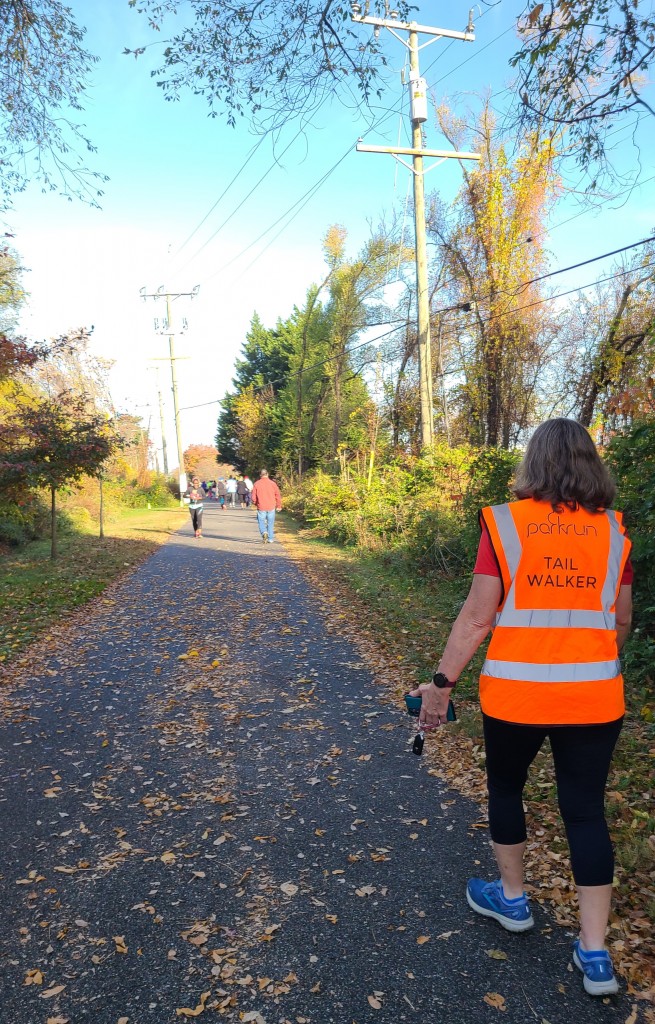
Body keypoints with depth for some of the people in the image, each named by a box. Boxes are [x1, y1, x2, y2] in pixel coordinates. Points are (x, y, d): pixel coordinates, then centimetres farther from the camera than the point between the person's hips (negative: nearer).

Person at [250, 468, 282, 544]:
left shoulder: (257, 484, -4)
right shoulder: (272, 483, -2)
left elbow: (253, 496, -2)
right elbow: (278, 495, 0)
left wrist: (255, 504, 18)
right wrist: (279, 506, 10)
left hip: (261, 507, -1)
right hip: (271, 507, 1)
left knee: (261, 522, 8)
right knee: (270, 523, 11)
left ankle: (264, 532, -19)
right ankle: (270, 539, 14)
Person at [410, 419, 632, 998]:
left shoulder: (505, 523, -9)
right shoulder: (613, 530, 1)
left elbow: (477, 617, -11)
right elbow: (621, 621, 10)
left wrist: (442, 682, -3)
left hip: (515, 693, -2)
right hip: (594, 695, 2)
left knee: (505, 787, 22)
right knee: (586, 810, 14)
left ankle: (512, 900, 39)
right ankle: (595, 953, 19)